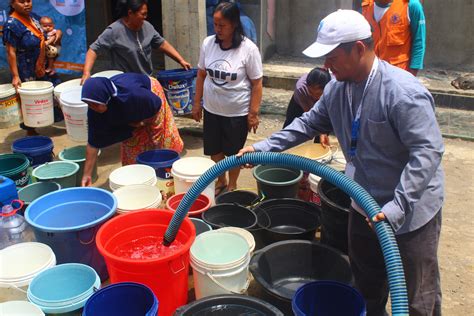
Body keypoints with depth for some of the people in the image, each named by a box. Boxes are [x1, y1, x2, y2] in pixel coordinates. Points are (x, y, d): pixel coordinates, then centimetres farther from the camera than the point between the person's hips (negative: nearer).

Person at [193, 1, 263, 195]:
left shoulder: (248, 49, -16)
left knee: (233, 153, 12)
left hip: (237, 113, -4)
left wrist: (253, 113, -11)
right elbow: (201, 74, 6)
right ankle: (220, 182, 41)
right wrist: (197, 103, 8)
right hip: (211, 110, 4)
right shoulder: (208, 43, -5)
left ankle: (232, 186, 35)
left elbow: (256, 83, -11)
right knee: (214, 150, 17)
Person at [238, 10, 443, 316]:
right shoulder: (337, 88, -3)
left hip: (410, 210, -7)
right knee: (367, 286, 25)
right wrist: (264, 147, 3)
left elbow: (428, 151, -28)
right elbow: (310, 122, 10)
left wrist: (397, 206, -33)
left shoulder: (403, 92, -27)